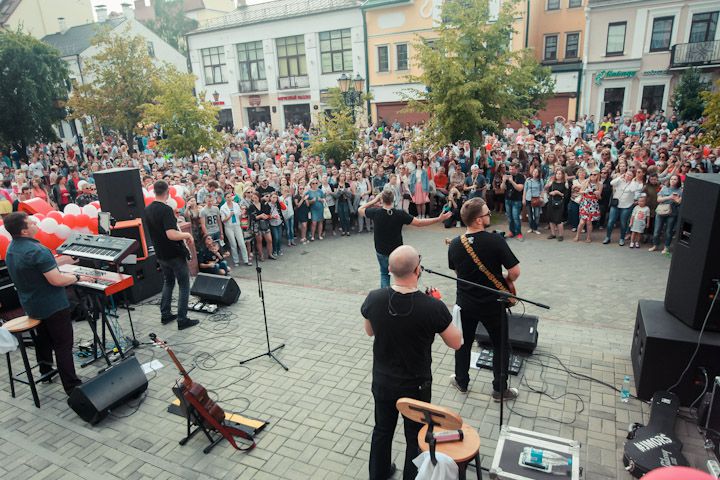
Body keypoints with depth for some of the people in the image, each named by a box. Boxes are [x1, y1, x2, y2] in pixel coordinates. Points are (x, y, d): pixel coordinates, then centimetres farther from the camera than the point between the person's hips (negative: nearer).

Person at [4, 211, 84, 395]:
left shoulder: (11, 249, 3)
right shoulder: (36, 250, -27)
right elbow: (57, 280, -28)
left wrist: (60, 261, 18)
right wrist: (77, 277, -13)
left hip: (30, 303, 9)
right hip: (52, 305, -9)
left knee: (44, 337, 27)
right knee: (63, 345, -4)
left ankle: (45, 370, 44)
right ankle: (72, 387, -2)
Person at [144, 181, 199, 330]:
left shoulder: (147, 210, 3)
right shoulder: (166, 209, -22)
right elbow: (171, 234, -31)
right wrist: (188, 235, -15)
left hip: (161, 254, 8)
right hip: (175, 254, -8)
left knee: (168, 282, 23)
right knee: (184, 286, 3)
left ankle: (165, 314, 27)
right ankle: (182, 320, 5)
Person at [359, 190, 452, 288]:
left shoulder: (376, 212, -17)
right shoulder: (400, 214, -19)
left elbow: (360, 210, 1)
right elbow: (419, 223, -17)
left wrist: (375, 200, 3)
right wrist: (439, 219, -13)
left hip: (381, 251, 1)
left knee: (384, 273, 22)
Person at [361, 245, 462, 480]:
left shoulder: (374, 299, -19)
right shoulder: (433, 307, -28)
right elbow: (456, 343, -11)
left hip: (382, 381, 4)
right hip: (416, 385, -3)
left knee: (382, 429, 26)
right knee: (416, 437, 21)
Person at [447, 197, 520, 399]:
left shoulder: (455, 244, -9)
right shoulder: (495, 240, -22)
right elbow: (515, 271, -17)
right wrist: (507, 281, 4)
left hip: (465, 303, 4)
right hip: (492, 303, -3)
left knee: (463, 343, 22)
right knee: (501, 346, 16)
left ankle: (461, 382, 36)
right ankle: (500, 390, 26)